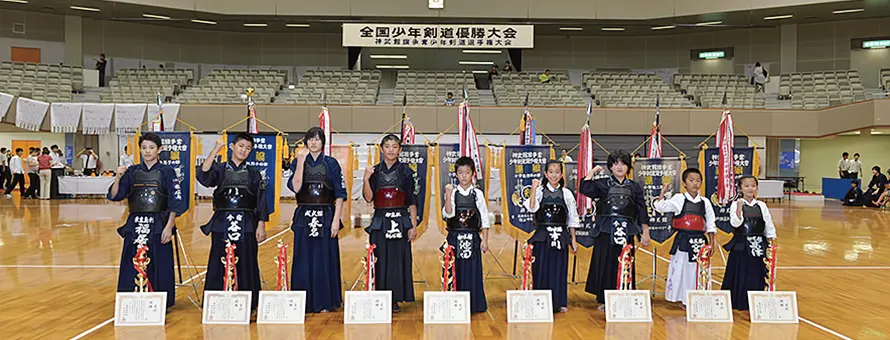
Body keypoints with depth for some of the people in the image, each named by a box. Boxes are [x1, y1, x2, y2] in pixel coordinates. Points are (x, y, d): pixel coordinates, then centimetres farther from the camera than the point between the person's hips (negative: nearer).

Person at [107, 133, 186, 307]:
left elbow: (175, 203, -3)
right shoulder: (132, 172, 8)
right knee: (131, 269, 4)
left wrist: (169, 227, -10)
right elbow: (114, 196, 2)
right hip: (135, 225, 3)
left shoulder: (167, 172, 0)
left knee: (159, 269, 1)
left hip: (158, 226, -3)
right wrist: (118, 178, -14)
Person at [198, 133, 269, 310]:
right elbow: (203, 177, -16)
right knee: (220, 265, 0)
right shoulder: (220, 169, 6)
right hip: (222, 224, 0)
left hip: (246, 226, 0)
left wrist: (261, 226, 0)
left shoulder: (254, 174, 9)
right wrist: (214, 151, -18)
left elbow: (261, 202, 8)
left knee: (245, 266, 2)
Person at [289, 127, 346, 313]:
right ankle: (304, 302, 14)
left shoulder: (331, 164, 3)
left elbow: (340, 194, 0)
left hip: (326, 216, -1)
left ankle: (324, 302, 12)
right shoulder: (298, 162, 5)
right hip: (304, 217, 1)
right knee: (304, 260, 4)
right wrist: (301, 161, -14)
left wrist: (336, 219, -8)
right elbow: (295, 187, -11)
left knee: (324, 260, 2)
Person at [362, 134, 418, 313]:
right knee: (380, 261, 2)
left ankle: (395, 300, 8)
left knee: (398, 260, 0)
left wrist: (413, 225, -4)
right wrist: (366, 179, -16)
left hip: (400, 221, -1)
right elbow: (368, 197, -2)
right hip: (380, 222, 1)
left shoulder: (406, 171, 3)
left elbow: (412, 201, 2)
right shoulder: (374, 171, 8)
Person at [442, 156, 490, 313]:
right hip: (455, 237, 0)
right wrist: (448, 196, -22)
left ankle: (474, 304, 12)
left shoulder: (478, 194, 3)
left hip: (472, 237, 0)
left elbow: (484, 218, 5)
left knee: (473, 270, 2)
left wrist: (485, 240, 1)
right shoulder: (452, 193, 1)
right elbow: (447, 214, -11)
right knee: (455, 270, 1)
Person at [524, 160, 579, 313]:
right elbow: (532, 208, -19)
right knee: (541, 268, 1)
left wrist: (573, 240, 6)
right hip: (542, 236, -1)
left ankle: (560, 302, 15)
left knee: (559, 268, 4)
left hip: (560, 236, 1)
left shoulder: (566, 193, 4)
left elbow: (572, 218, 8)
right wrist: (533, 189, -26)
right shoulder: (540, 191, 0)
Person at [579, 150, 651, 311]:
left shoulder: (634, 187, 12)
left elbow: (642, 212, 11)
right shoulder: (603, 184, 7)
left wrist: (645, 233, 6)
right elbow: (585, 188, -11)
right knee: (605, 265, -1)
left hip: (626, 231, 2)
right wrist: (592, 171, 1)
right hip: (606, 230, -1)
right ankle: (603, 300, 8)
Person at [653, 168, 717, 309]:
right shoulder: (678, 199, 1)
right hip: (683, 241, -2)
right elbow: (660, 207, -8)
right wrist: (663, 192, -13)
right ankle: (683, 300, 13)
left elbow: (711, 225, 11)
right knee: (680, 268, 0)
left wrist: (711, 244, 8)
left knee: (699, 270, 4)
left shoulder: (705, 202, 8)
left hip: (700, 241, 2)